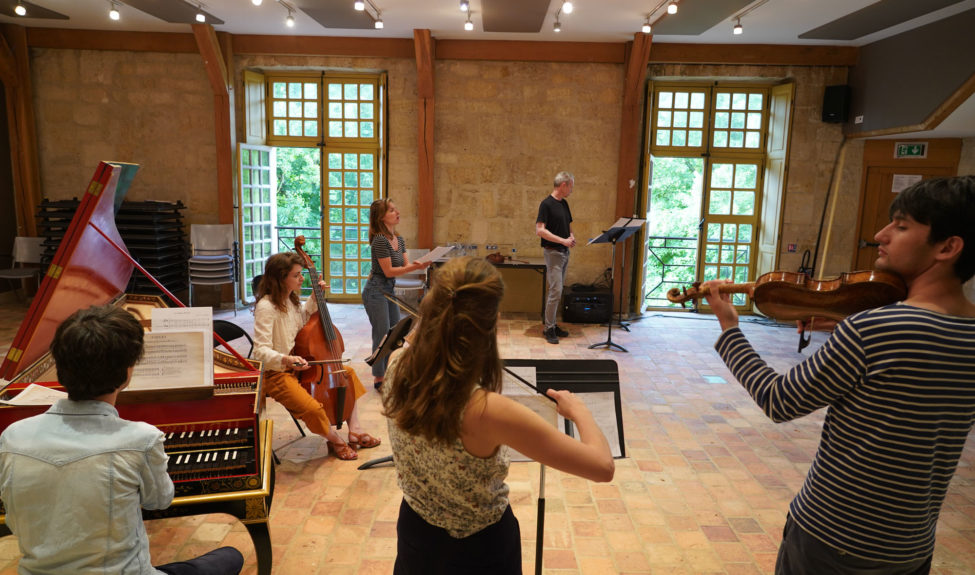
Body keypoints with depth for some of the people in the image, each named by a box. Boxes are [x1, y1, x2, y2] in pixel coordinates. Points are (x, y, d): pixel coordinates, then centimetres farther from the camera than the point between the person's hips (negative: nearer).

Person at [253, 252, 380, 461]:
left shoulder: (290, 299, 5)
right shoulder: (266, 307, -22)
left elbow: (303, 318, 27)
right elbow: (261, 350, -27)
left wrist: (314, 298, 12)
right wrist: (286, 360, -44)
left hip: (299, 365, 10)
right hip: (278, 374, -10)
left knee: (348, 374, 13)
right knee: (313, 408, -30)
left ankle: (354, 429, 13)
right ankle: (335, 440, 3)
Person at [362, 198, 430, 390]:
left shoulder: (400, 240, 7)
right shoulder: (380, 240, -19)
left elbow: (406, 265, 4)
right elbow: (389, 271, -20)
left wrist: (418, 264, -16)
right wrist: (415, 267, -26)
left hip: (389, 290, 9)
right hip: (376, 291, -9)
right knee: (382, 335, -2)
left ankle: (388, 375, 29)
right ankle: (379, 379, 13)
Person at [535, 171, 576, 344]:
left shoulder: (564, 203, 13)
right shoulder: (546, 204, -13)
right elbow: (539, 230, -20)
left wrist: (571, 236, 1)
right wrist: (563, 240, -21)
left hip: (565, 252, 8)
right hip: (553, 252, -8)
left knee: (557, 291, 12)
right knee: (555, 291, -11)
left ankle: (552, 324, 19)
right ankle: (548, 329, -3)